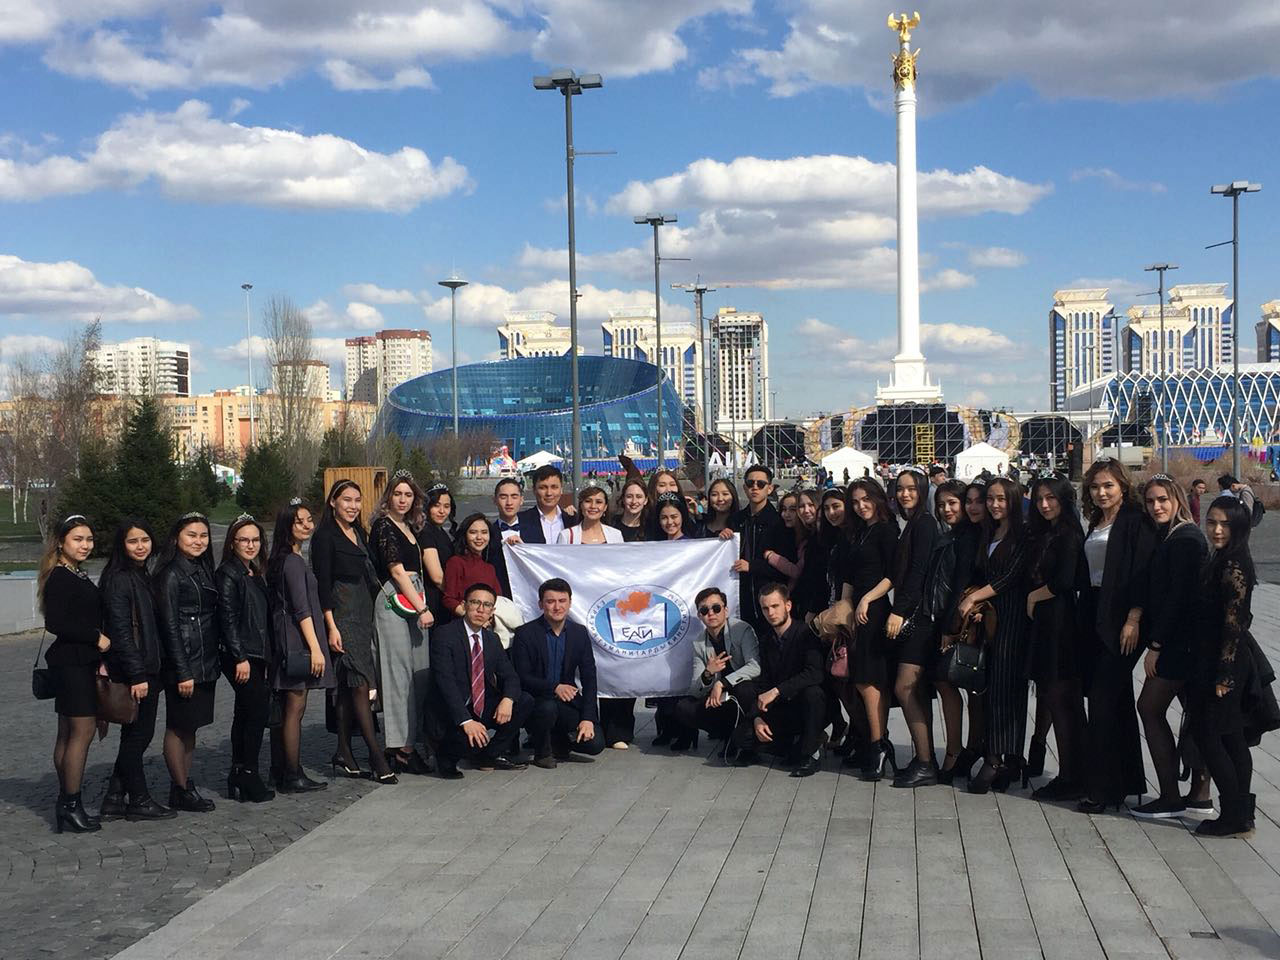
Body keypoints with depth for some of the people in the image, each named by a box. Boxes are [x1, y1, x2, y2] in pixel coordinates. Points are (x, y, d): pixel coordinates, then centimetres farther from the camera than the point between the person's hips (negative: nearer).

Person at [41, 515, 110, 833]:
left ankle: (66, 806, 15)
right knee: (83, 731, -9)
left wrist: (100, 657, 8)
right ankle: (70, 805, -5)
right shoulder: (60, 578, -13)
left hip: (80, 663, 10)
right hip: (72, 663, -10)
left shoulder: (78, 577, 16)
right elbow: (55, 622, -20)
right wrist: (97, 637, -15)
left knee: (68, 733, 11)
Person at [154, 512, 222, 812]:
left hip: (205, 663, 8)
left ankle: (186, 784, 20)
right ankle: (180, 790, 8)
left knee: (191, 726, 13)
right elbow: (170, 626, -14)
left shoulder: (203, 571, 13)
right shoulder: (171, 575, -11)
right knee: (178, 727, 1)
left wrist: (215, 661, 11)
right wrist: (182, 672, -17)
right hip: (184, 664, -8)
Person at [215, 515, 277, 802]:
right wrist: (240, 658, -19)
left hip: (258, 656, 9)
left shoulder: (256, 574, 17)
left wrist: (267, 657, 17)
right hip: (241, 657, -9)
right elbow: (228, 619, -15)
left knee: (245, 714, 10)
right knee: (259, 710, -10)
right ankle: (249, 776, -2)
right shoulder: (228, 574, -9)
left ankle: (239, 779, 15)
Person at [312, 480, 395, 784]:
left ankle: (344, 756, 10)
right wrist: (331, 626, -16)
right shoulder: (325, 536, -6)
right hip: (341, 614, -8)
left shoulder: (359, 533, 17)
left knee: (348, 686, 7)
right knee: (360, 682, -12)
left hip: (362, 613, 8)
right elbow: (322, 584, -11)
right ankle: (377, 757, -14)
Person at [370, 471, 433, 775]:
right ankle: (399, 747, -5)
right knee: (399, 672, -7)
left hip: (414, 601, 8)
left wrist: (422, 605, 10)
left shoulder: (410, 527, 19)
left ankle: (410, 741, 9)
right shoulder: (383, 526, -6)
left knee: (419, 671, 5)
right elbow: (396, 570, -11)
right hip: (392, 601, -8)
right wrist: (422, 608, -13)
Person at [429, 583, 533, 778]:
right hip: (452, 714, -7)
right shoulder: (444, 635, -13)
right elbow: (446, 682, -22)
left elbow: (510, 676, 7)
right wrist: (466, 721, -32)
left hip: (484, 709, 7)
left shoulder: (492, 639, 9)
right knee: (472, 741, -35)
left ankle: (491, 755, 2)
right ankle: (447, 757, 1)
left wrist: (507, 699, -19)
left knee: (525, 701, -11)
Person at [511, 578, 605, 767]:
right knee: (548, 708, -38)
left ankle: (557, 741, 15)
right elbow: (522, 678, -11)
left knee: (595, 744, -16)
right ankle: (542, 752, -8)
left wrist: (588, 718, -10)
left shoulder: (579, 633, 3)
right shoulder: (525, 633, -8)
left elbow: (589, 678, 1)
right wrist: (554, 687, -27)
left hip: (568, 702, 3)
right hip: (535, 700, -3)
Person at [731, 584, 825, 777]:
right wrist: (757, 718, -11)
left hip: (808, 710, -5)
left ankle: (811, 754, -19)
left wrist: (776, 691, -32)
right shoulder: (767, 642, 7)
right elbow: (762, 685, 5)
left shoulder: (806, 634, -14)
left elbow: (815, 674, -29)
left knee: (812, 691, -39)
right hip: (781, 710, 5)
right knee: (742, 736, -17)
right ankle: (798, 747, 8)